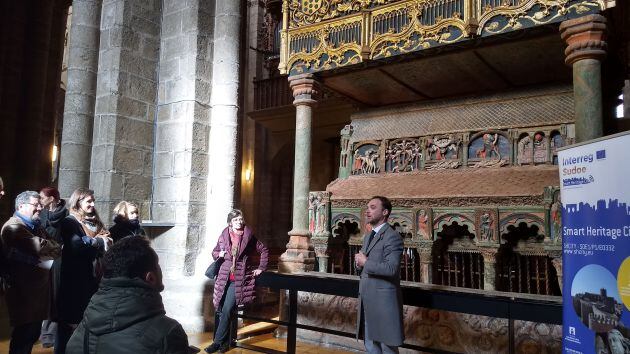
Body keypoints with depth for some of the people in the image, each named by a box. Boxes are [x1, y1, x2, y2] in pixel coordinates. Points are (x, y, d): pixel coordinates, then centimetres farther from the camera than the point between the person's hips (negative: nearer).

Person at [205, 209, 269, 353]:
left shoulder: (248, 236, 0)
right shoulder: (224, 235, 6)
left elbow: (264, 251, 8)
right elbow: (214, 252, 19)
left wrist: (261, 268, 4)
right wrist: (219, 254, -3)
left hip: (239, 279, -3)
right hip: (224, 278, 3)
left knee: (226, 310, -12)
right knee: (220, 310, 3)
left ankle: (218, 342, -2)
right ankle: (224, 341, 19)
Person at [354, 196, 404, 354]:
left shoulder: (392, 237, -13)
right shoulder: (367, 237, 15)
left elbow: (391, 268, -25)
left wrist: (365, 262, -15)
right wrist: (359, 263, -2)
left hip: (383, 299, -8)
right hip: (367, 300, 8)